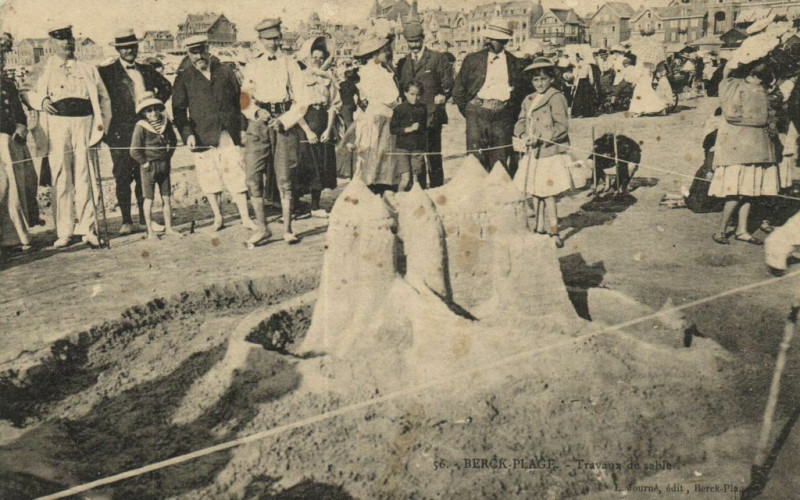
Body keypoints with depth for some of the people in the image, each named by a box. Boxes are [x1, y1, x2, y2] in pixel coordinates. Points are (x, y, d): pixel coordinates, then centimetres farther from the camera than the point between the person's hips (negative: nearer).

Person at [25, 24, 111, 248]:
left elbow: (103, 98, 17)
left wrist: (102, 125, 5)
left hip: (84, 123, 0)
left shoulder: (88, 69, 15)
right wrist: (42, 100, -3)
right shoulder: (46, 70, 13)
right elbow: (31, 93, 21)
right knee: (61, 178, -1)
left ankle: (88, 229, 0)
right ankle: (64, 232, 4)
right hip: (57, 124, 0)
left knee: (85, 177, -4)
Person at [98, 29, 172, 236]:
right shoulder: (107, 72, 1)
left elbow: (166, 87, 28)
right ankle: (126, 221, 6)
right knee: (122, 178, -2)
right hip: (120, 132, -3)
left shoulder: (147, 70, 14)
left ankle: (145, 219, 14)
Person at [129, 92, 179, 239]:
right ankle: (150, 231, 10)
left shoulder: (165, 123, 3)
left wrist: (168, 155, 8)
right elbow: (134, 151, -13)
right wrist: (144, 162, -10)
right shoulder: (140, 127, -12)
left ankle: (168, 228, 17)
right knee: (149, 199, 3)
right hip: (149, 166, -4)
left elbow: (173, 140, 16)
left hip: (164, 165, 5)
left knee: (166, 198, 8)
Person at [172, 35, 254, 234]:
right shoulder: (184, 79, 5)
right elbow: (179, 109, 3)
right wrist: (187, 134, -11)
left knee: (237, 177, -2)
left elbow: (238, 100, 14)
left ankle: (245, 218, 5)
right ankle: (218, 219, 18)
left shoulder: (225, 73, 10)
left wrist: (240, 128, 7)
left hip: (230, 135, 0)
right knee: (210, 179, 4)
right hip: (203, 137, 0)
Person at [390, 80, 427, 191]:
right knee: (406, 179, -9)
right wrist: (409, 129, -11)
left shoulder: (423, 108, 7)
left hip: (418, 148, 2)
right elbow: (393, 129, -3)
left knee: (416, 179, 2)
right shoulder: (399, 109, -1)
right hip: (403, 148, -2)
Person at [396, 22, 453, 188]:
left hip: (431, 116, -4)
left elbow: (448, 83, 4)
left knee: (433, 155, -2)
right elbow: (400, 87, 19)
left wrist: (442, 97, -6)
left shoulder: (438, 58, 4)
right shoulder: (402, 62, 17)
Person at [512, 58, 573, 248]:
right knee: (536, 193, 13)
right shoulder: (528, 100, 16)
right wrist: (524, 136, -9)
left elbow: (562, 127, -12)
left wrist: (540, 138, -19)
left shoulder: (556, 98, -6)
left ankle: (554, 234, -1)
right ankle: (540, 229, 27)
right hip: (533, 153, 7)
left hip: (550, 153, -7)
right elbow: (520, 124, 13)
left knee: (547, 194, -8)